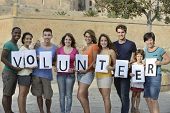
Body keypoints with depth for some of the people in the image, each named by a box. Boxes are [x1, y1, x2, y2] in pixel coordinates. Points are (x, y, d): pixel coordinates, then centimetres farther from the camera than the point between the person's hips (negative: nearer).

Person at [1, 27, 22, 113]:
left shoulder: (16, 45, 15)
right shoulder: (8, 44, -11)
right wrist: (14, 67, -22)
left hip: (15, 73, 9)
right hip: (8, 72, -9)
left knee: (10, 94, 14)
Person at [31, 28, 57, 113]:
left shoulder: (54, 48, 2)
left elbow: (55, 61, 10)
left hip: (47, 74, -1)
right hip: (36, 73, 1)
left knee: (48, 96, 2)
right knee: (38, 95, 6)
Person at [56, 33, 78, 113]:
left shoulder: (75, 51, 3)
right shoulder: (59, 49, 5)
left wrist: (74, 69, -13)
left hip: (70, 74, -1)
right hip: (60, 74, 1)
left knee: (69, 95, 2)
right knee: (62, 95, 5)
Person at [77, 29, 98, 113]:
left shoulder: (94, 46, -4)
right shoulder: (83, 48, 18)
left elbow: (94, 61, -10)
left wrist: (86, 70, -15)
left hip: (88, 72, -7)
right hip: (80, 72, 8)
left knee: (80, 95, -15)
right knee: (84, 96, 10)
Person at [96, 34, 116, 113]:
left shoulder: (111, 51, -1)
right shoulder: (98, 51, 13)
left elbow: (115, 64, 0)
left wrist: (111, 68, -19)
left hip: (107, 75, -6)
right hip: (98, 75, 6)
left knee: (106, 97, -9)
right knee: (104, 97, 9)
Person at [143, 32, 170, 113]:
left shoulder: (160, 50, -5)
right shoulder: (145, 50, 10)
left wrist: (160, 63, -17)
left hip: (156, 76, -6)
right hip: (146, 76, 6)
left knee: (153, 99, -8)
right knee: (147, 98, 8)